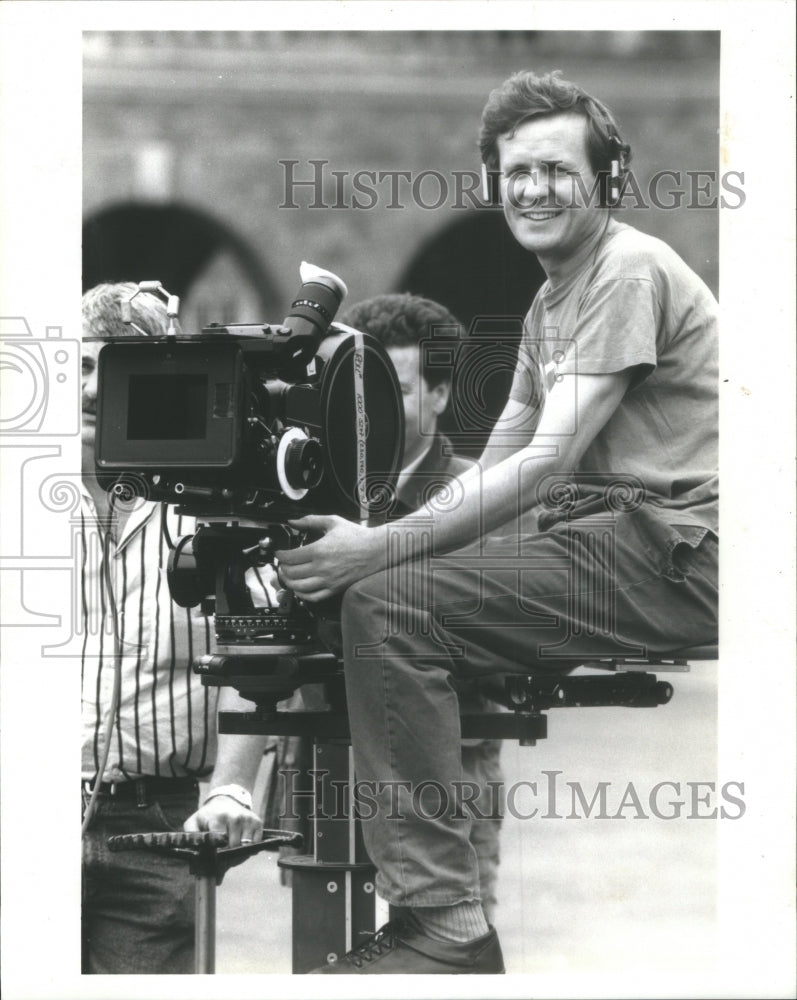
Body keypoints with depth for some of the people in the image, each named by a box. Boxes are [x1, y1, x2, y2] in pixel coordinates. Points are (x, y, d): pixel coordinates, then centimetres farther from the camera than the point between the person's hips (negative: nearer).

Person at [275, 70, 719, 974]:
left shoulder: (629, 273, -11)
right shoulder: (552, 300, 22)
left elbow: (547, 463, -19)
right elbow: (494, 466, 17)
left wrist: (379, 549, -22)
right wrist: (376, 539, -1)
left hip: (670, 552, -10)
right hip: (599, 530, 10)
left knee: (386, 606, -23)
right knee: (357, 581, 11)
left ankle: (443, 927, -23)